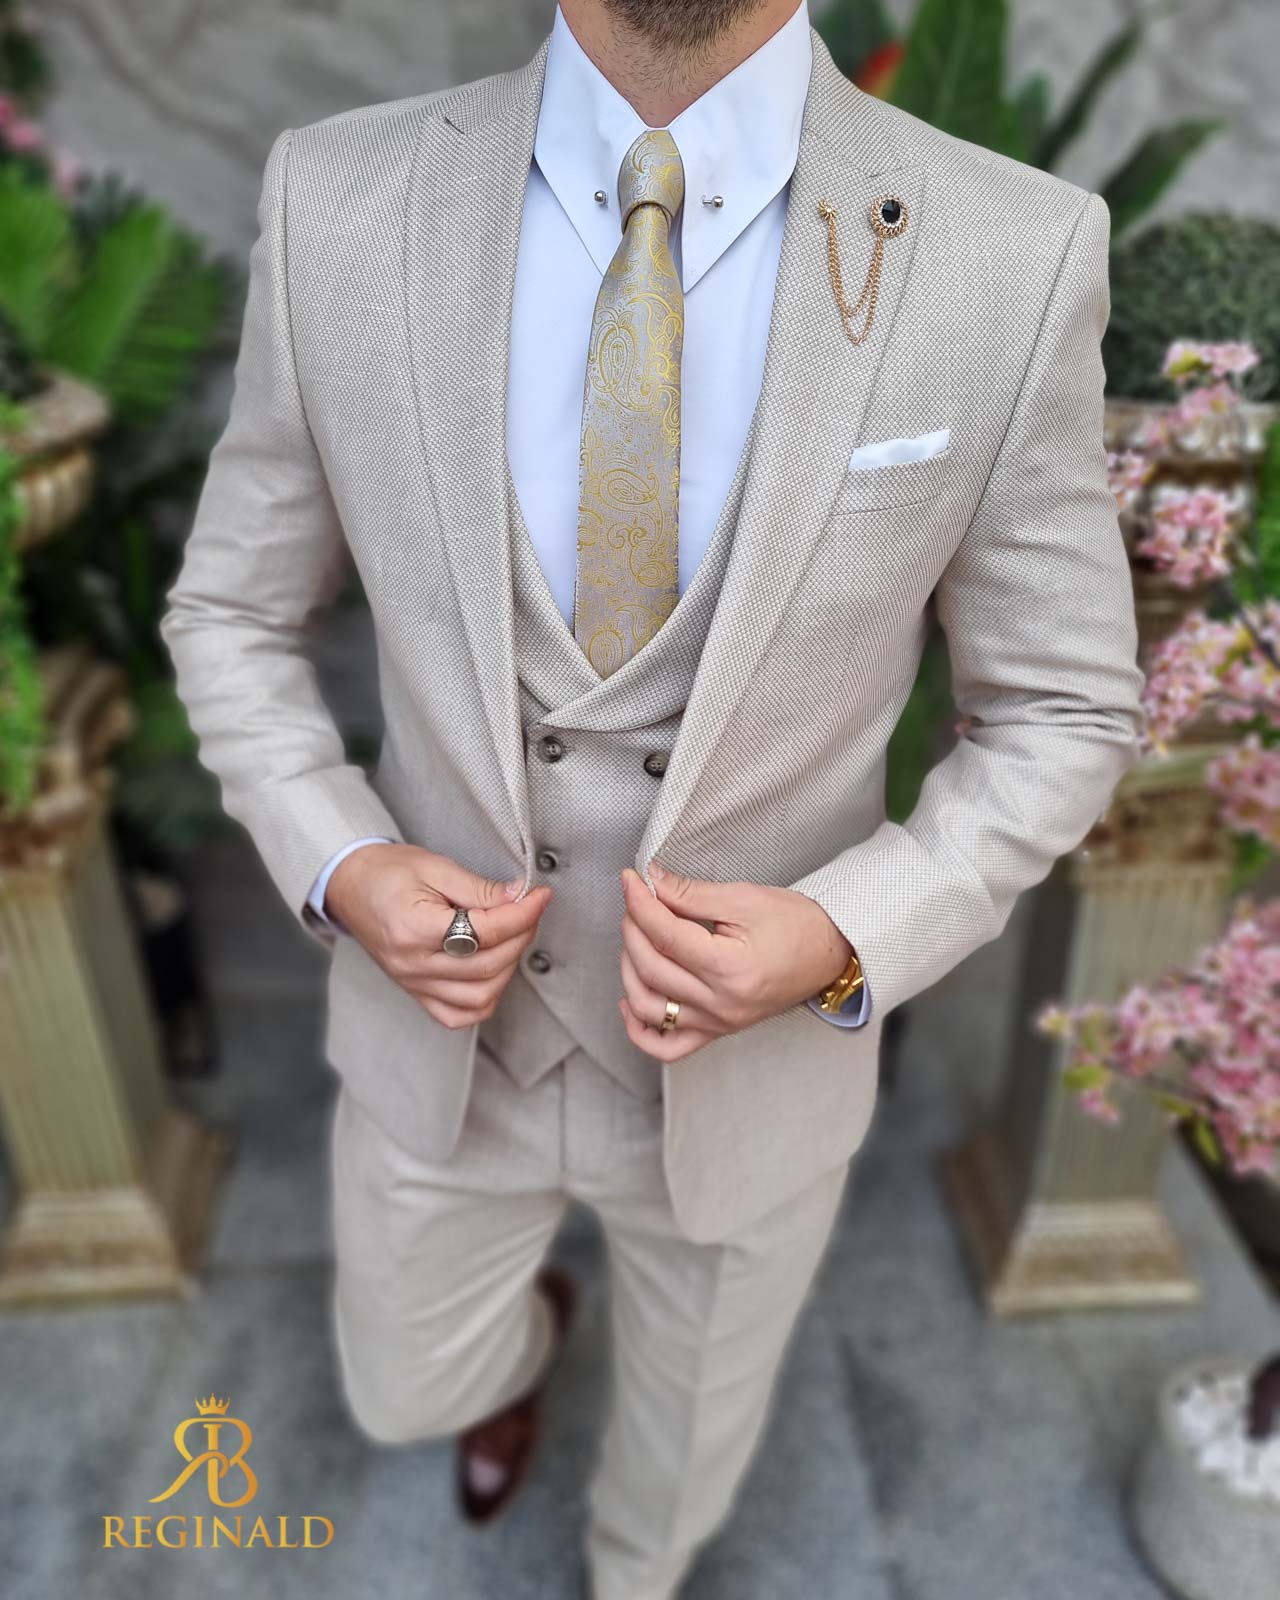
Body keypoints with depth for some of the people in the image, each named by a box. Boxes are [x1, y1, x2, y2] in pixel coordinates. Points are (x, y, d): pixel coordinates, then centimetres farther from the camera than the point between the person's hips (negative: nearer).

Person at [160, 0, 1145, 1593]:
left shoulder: (1011, 258, -19)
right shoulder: (341, 204, -15)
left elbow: (1057, 717, -8)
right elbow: (233, 619, -2)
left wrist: (842, 944, -25)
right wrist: (342, 874, -20)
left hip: (750, 1051, 0)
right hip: (446, 1016, 1)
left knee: (687, 1424, 28)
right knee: (411, 1386, 29)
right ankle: (517, 1338, 69)